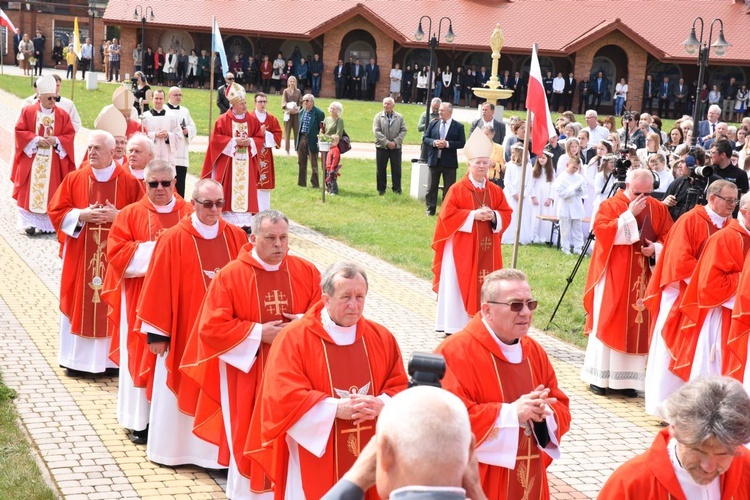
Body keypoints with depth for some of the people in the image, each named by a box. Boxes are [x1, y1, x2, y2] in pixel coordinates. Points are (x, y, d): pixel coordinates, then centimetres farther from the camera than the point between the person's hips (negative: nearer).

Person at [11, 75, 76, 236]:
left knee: (51, 192, 3)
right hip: (32, 160, -1)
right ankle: (30, 222, 0)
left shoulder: (62, 115, 2)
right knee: (31, 191, -2)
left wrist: (55, 140, -16)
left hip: (54, 162, 1)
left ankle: (49, 222, 10)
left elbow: (70, 135, 0)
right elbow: (19, 131, -4)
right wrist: (36, 140, -16)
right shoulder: (28, 111, -1)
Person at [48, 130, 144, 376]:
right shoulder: (74, 179, 3)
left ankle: (111, 358, 11)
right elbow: (56, 211, 2)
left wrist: (118, 216, -16)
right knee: (80, 302, 4)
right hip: (80, 255, 2)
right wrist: (82, 215, -13)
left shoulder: (129, 181, -2)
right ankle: (78, 359, 13)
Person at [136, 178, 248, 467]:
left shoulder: (236, 238, 1)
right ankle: (169, 448, 24)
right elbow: (159, 288, -7)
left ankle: (215, 450, 18)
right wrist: (156, 332, -7)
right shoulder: (174, 240, -9)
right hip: (183, 333, -2)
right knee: (180, 392, 9)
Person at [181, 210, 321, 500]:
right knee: (249, 441, 4)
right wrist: (258, 332, -14)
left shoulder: (307, 272, 2)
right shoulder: (230, 275, -7)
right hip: (248, 378, -2)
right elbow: (212, 327, -9)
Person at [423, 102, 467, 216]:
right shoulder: (433, 123, 6)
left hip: (449, 162, -2)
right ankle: (430, 209, 17)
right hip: (434, 160, 3)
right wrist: (434, 142, -14)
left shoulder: (458, 126, -2)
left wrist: (447, 144, -18)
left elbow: (462, 143, -7)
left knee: (449, 188, 3)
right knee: (431, 187, 8)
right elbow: (425, 138, 6)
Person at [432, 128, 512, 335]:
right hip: (462, 249, -4)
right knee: (459, 286, -2)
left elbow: (506, 215, 9)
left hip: (487, 249, 4)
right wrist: (473, 215, -17)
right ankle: (454, 326, 3)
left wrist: (494, 216, -12)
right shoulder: (458, 190, -4)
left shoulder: (495, 191, 8)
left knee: (484, 286, 4)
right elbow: (448, 216, -10)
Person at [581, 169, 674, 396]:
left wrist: (656, 247, -11)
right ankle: (599, 377, 7)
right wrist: (630, 214, -20)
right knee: (607, 324, -1)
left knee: (636, 326, 4)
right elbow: (601, 230, -19)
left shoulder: (658, 209, 7)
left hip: (642, 277, 4)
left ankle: (625, 378, 11)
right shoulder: (610, 206, -5)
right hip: (613, 276, -4)